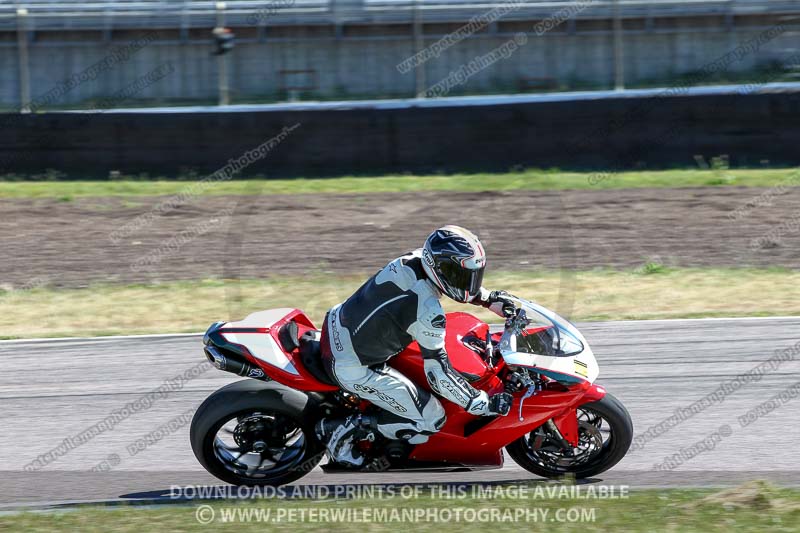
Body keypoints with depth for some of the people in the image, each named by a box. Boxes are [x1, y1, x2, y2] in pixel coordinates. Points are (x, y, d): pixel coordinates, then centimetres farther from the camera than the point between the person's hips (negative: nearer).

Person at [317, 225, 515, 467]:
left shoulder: (413, 260, -6)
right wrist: (485, 405, -20)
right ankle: (345, 429, 1)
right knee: (430, 421, -3)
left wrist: (489, 298, 12)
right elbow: (438, 372, -25)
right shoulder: (427, 312, -29)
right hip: (352, 368, -8)